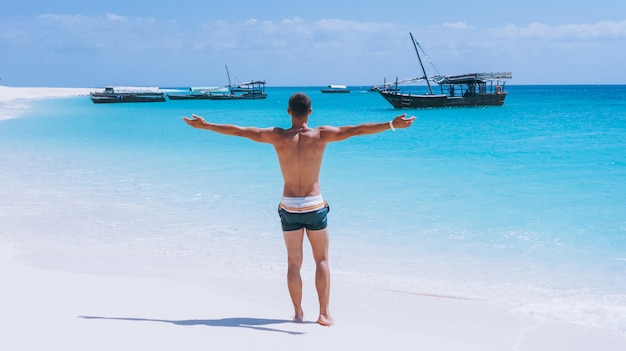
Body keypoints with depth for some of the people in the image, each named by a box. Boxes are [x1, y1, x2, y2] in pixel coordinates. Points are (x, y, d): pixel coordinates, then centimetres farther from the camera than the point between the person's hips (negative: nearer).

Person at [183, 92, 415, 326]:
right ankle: (324, 313, 6)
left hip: (289, 208, 1)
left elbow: (238, 131, 1)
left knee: (293, 262, 12)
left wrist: (205, 125, 11)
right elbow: (358, 130, -11)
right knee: (321, 260, 10)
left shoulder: (277, 136, -6)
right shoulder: (321, 135, -9)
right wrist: (392, 124, -9)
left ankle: (298, 312, 15)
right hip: (315, 206, -1)